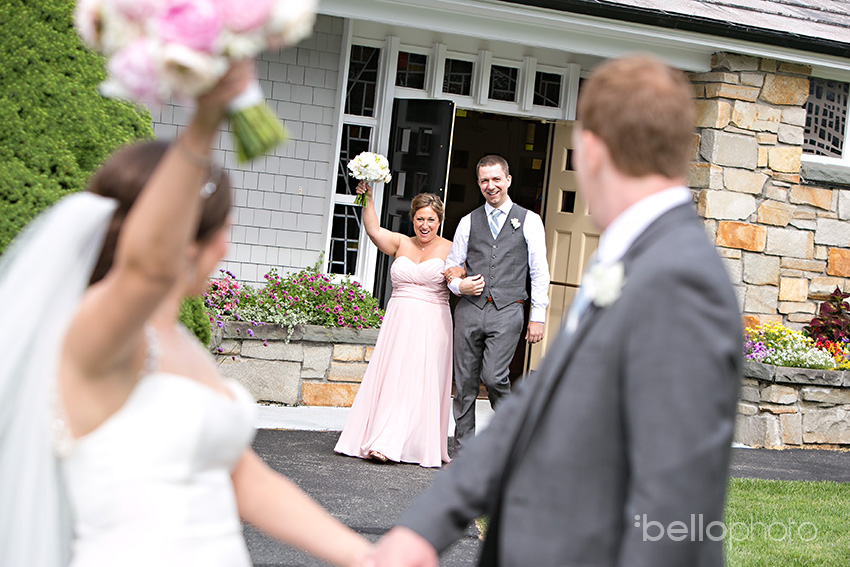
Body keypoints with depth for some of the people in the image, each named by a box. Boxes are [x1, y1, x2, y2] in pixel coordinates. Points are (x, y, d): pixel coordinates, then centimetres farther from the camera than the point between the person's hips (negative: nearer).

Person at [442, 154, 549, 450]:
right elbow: (451, 265, 19)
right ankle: (465, 447, 12)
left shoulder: (529, 221, 8)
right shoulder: (468, 222, 15)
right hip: (469, 309, 3)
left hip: (507, 311, -3)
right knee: (465, 381, 2)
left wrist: (537, 317, 1)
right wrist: (458, 284, -4)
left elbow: (540, 273, 6)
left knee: (493, 376, -16)